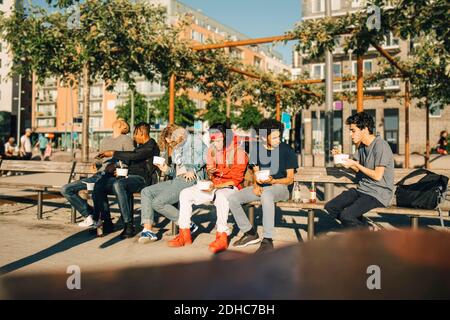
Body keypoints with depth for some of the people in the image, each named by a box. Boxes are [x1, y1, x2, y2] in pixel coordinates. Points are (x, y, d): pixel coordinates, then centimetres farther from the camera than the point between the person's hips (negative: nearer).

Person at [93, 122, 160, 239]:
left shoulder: (151, 146, -5)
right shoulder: (140, 147, 27)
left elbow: (133, 156, -21)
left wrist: (113, 153, -15)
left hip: (140, 179, -9)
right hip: (129, 176, 9)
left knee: (118, 184, -39)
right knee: (99, 185, -10)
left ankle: (128, 225, -36)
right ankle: (106, 222, -6)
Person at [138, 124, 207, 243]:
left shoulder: (195, 141, 0)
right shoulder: (176, 148, 24)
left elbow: (207, 158, -13)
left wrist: (193, 170, -15)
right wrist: (167, 170, 4)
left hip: (190, 181, -9)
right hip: (177, 180, 9)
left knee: (158, 202, -21)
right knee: (146, 192, -4)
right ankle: (147, 230, -10)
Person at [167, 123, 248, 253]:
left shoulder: (238, 151, -9)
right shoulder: (212, 150, 9)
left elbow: (237, 177, -13)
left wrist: (217, 185, -22)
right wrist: (210, 173, -8)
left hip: (231, 187, -6)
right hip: (214, 186, 7)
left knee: (220, 195, -41)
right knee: (185, 194, -9)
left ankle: (222, 236, -33)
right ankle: (184, 234, -8)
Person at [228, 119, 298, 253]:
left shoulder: (287, 150, -7)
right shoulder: (256, 148, 7)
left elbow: (290, 179, -5)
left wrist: (273, 181, -24)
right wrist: (256, 185, -8)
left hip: (281, 186, -5)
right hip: (261, 187, 6)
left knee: (266, 195, -42)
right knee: (232, 199, -14)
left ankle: (267, 240, -35)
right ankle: (250, 233, 1)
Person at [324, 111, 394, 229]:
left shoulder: (381, 146, -16)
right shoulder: (361, 146, 11)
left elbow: (377, 176, -19)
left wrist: (355, 163, -15)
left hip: (378, 194, -9)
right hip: (361, 189, 9)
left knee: (346, 215, -26)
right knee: (330, 207, -2)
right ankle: (362, 228, 4)